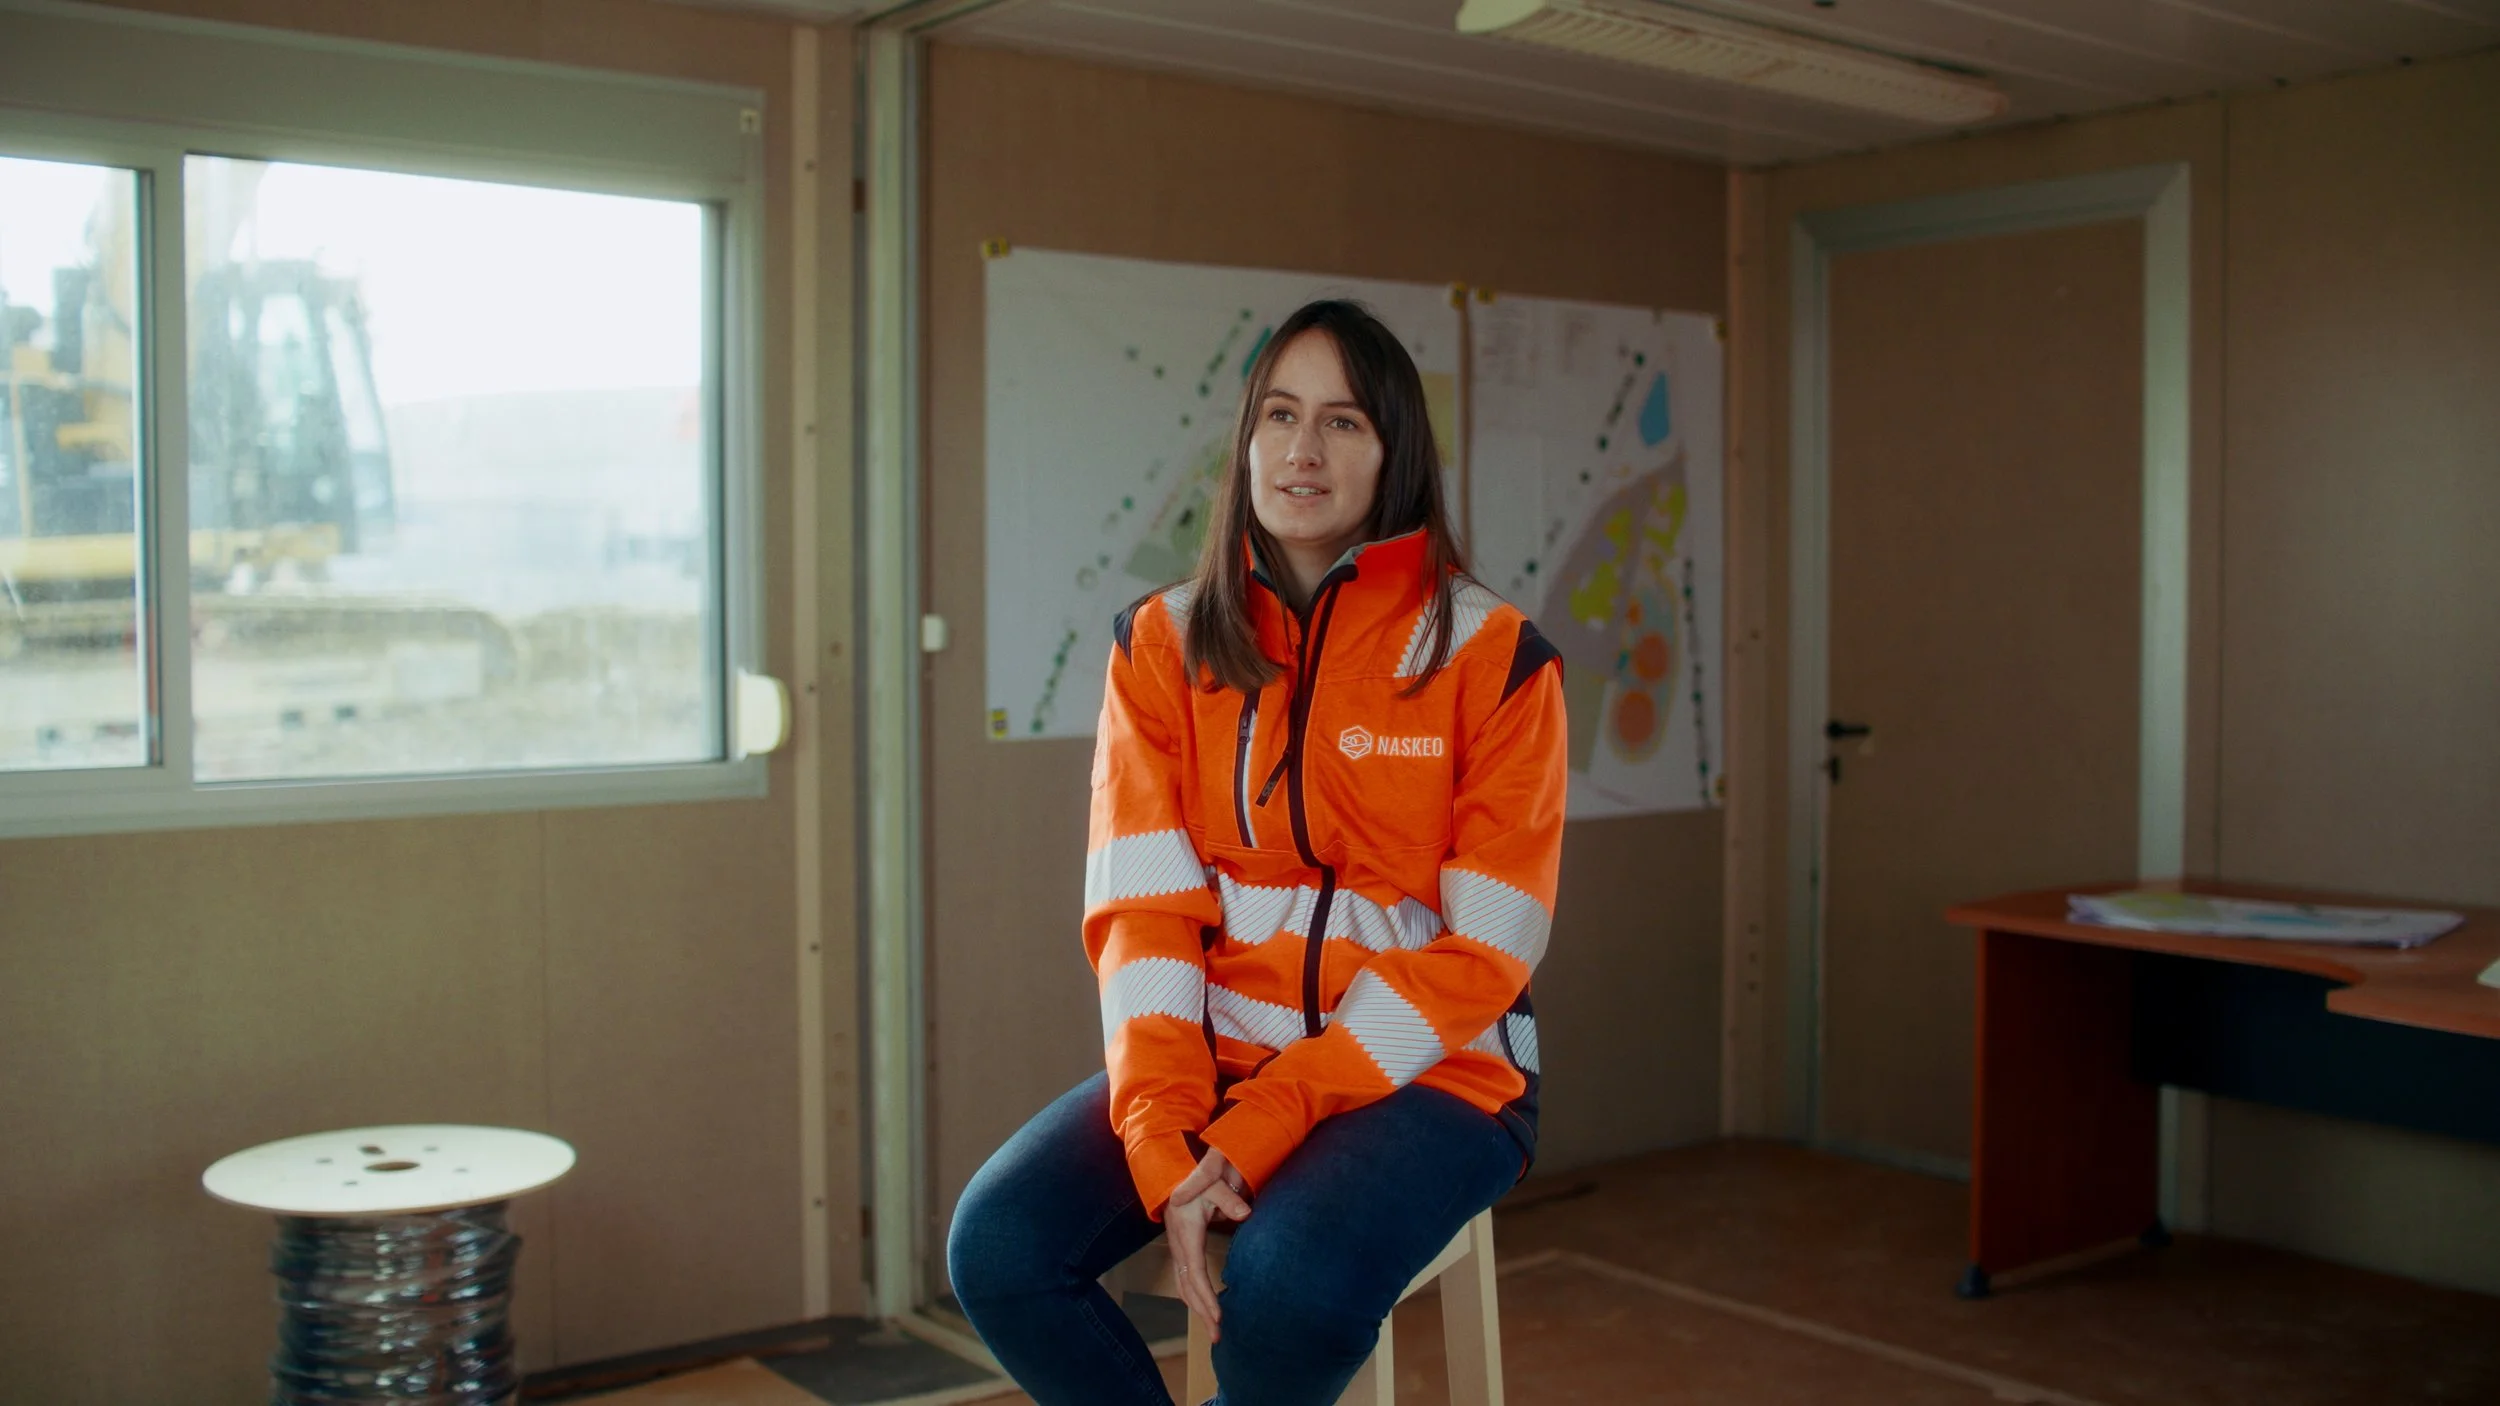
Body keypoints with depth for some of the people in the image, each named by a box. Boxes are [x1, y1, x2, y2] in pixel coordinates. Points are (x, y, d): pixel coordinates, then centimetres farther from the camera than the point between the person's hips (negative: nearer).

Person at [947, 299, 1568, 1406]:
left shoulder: (1489, 652, -5)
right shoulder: (1167, 641, 5)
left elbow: (1479, 951, -9)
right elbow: (1141, 905, -3)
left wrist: (1260, 1132, -17)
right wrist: (1162, 1143, -19)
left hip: (1426, 1070, -3)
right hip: (1215, 1053, 3)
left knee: (1292, 1289, -32)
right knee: (998, 1248, -21)